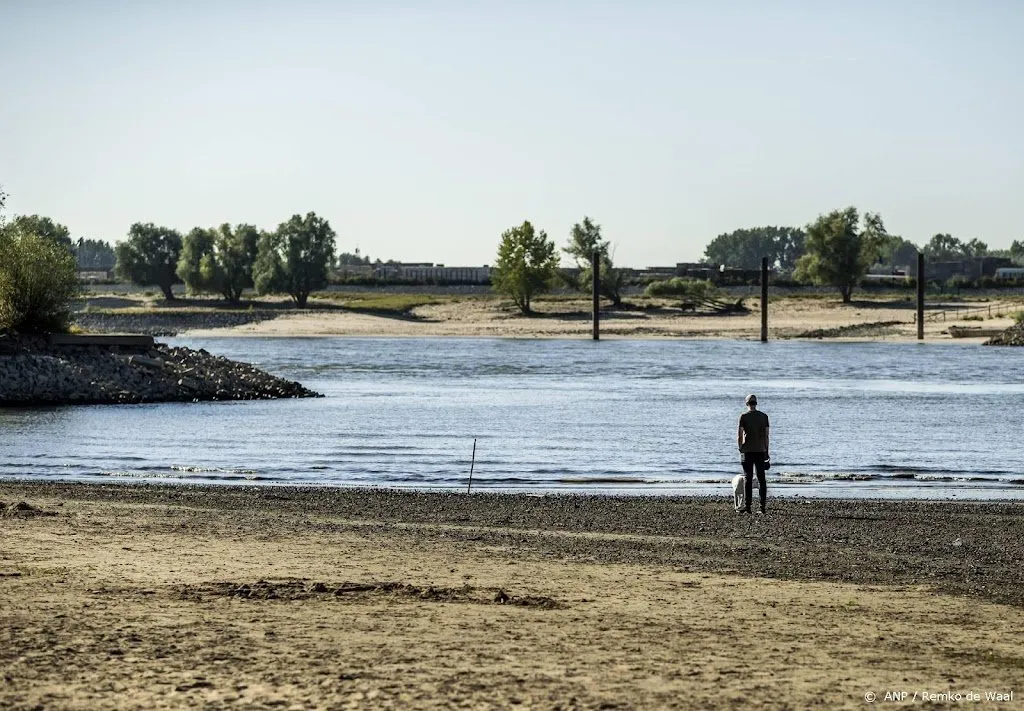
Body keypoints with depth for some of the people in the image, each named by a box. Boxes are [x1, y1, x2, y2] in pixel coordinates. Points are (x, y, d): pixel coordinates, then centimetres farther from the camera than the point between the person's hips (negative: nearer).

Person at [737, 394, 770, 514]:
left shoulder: (744, 416, -4)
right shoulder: (764, 416, 6)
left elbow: (739, 436, -6)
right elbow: (766, 435, 6)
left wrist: (740, 449, 4)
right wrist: (766, 451, 11)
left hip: (747, 451, -3)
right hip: (760, 450, 3)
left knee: (748, 479, -1)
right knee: (761, 479, 5)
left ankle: (747, 506, -3)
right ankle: (762, 507, 3)